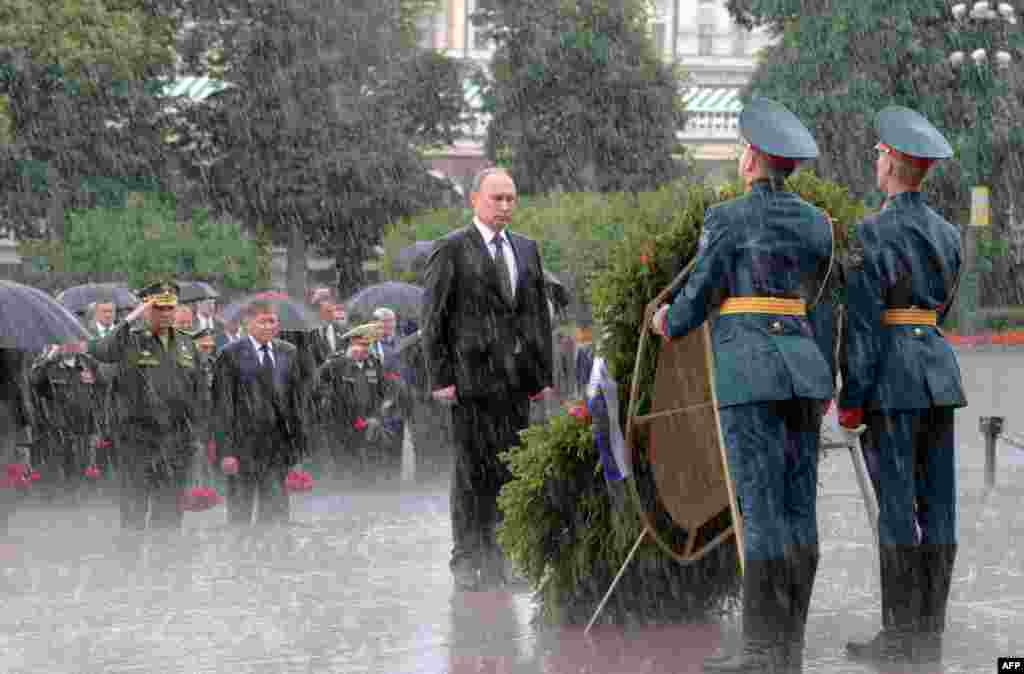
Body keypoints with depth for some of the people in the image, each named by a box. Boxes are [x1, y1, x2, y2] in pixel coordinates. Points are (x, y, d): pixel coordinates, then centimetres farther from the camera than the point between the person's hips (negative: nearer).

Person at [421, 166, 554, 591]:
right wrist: (440, 377, -10)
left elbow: (540, 315, 18)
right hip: (473, 377, -5)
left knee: (509, 472, 4)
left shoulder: (526, 250, 16)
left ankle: (494, 559, 10)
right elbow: (432, 319, -3)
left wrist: (544, 375, 12)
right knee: (472, 472, -3)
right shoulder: (452, 250, -1)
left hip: (517, 380, 5)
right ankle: (466, 560, 2)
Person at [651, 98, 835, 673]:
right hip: (804, 367, 6)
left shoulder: (727, 219, -7)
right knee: (798, 509, 6)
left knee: (762, 511, -7)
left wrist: (670, 323, 22)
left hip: (750, 371, -6)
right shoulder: (817, 222, 11)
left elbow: (698, 298, -2)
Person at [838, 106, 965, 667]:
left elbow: (862, 321, -14)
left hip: (892, 378, -7)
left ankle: (899, 637, -3)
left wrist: (851, 397, -10)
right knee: (937, 505, 6)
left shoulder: (874, 233, -11)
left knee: (896, 505, -4)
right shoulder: (947, 233, 11)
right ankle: (930, 636, 9)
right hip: (940, 371, 7)